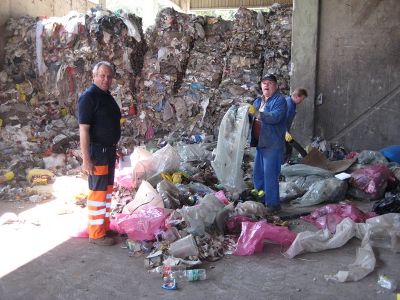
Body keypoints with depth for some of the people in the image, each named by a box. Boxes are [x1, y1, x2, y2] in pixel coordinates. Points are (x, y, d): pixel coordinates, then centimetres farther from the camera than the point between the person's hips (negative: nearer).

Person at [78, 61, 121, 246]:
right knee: (98, 192, -3)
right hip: (96, 152, -9)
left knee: (107, 190, 15)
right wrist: (86, 159, -23)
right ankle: (96, 234, 7)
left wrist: (114, 150, 21)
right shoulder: (88, 97, -15)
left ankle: (104, 227, 27)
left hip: (109, 151, 9)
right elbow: (83, 129, -20)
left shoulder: (107, 97, 13)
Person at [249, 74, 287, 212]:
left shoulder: (280, 100, -8)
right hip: (260, 143, 8)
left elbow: (275, 117, -24)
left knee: (270, 174, -7)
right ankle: (261, 201, 28)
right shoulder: (258, 101, 17)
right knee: (258, 173, 14)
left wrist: (257, 113, -32)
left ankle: (273, 204, 3)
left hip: (273, 144, -8)